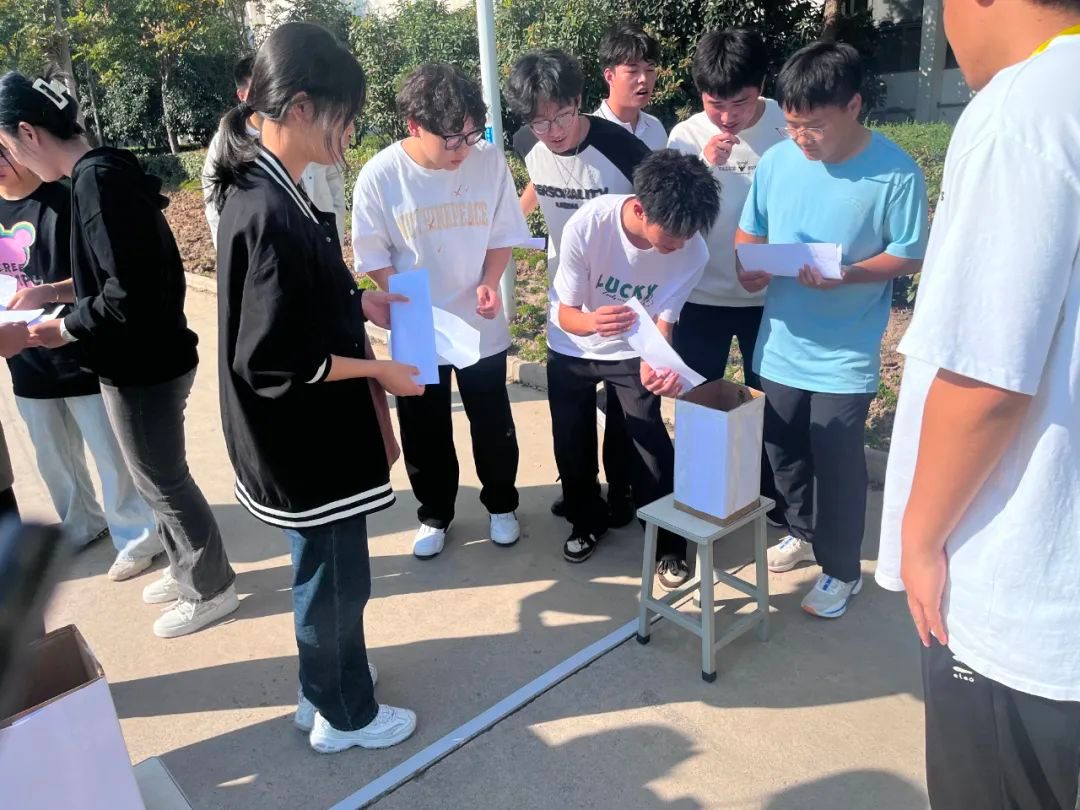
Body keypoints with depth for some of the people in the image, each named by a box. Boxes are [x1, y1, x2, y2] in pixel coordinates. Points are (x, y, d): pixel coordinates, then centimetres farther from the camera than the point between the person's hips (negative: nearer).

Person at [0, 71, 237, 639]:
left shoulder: (99, 181, -21)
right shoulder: (108, 172, 9)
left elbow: (127, 294, -26)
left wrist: (66, 328, -12)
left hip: (141, 365, -9)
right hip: (148, 356, 9)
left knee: (162, 482, 6)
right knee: (160, 476, 21)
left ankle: (210, 590, 23)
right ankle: (187, 569, 38)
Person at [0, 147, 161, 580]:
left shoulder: (64, 203, -13)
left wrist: (49, 292, -30)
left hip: (80, 354, -6)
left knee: (110, 454, 3)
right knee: (52, 458, 18)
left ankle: (137, 537, 17)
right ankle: (81, 525, 38)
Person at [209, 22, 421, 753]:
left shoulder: (262, 188, 4)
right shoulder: (272, 213, -27)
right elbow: (274, 363, -25)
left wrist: (361, 302, 9)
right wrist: (376, 368, -15)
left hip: (307, 433, 10)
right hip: (306, 439, -10)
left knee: (324, 571, 24)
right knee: (335, 579, 11)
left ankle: (325, 689, 45)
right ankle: (345, 716, 34)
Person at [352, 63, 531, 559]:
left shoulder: (490, 161, -13)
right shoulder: (379, 176, -15)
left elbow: (503, 235, 0)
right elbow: (374, 258, -7)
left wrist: (489, 281, -17)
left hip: (481, 326, 1)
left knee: (494, 425, 15)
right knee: (424, 432, 14)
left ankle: (501, 505, 39)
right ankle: (435, 514, 37)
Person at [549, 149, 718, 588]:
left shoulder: (692, 251, -28)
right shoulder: (586, 225, -33)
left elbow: (662, 323, -22)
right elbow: (567, 314, -26)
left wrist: (654, 367, -45)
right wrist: (593, 322, -50)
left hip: (632, 353, 0)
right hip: (571, 351, 0)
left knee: (652, 446, -6)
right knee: (572, 443, 7)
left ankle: (669, 544, 14)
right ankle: (585, 523, 32)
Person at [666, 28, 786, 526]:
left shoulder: (788, 126, -9)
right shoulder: (686, 137, -8)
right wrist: (705, 167, -24)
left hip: (768, 295, 0)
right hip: (702, 295, 1)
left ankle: (773, 501, 35)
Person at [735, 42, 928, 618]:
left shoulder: (895, 172, -15)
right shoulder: (776, 161, -4)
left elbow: (908, 255, -9)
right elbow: (749, 230, 8)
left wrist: (844, 276, -26)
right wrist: (748, 265, -14)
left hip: (845, 352, -4)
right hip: (781, 342, 5)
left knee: (837, 462, 4)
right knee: (783, 450, 18)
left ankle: (841, 569, 26)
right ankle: (804, 531, 44)